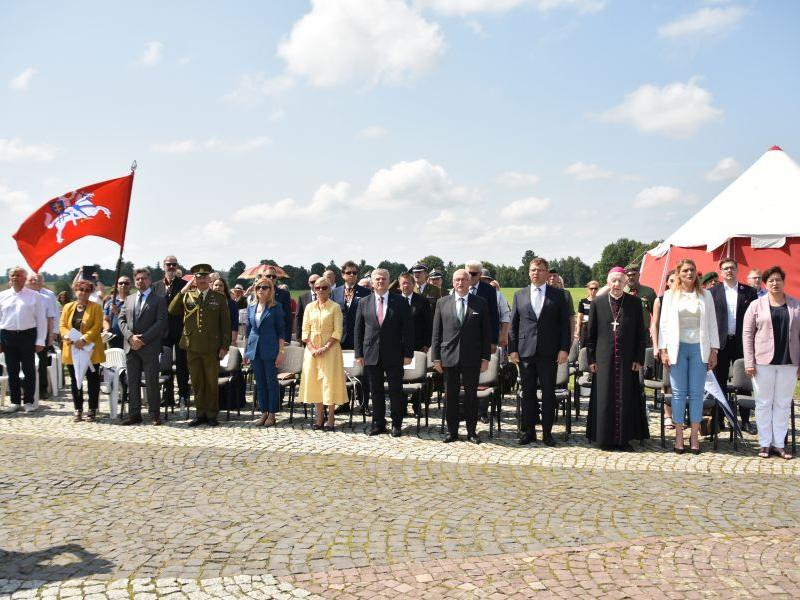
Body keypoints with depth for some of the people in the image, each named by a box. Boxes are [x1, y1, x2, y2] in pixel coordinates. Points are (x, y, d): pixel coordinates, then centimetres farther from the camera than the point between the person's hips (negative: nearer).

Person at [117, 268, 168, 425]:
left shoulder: (159, 300, 1)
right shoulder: (128, 299, 16)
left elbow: (161, 323, -8)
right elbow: (122, 320, 10)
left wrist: (143, 339, -14)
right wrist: (130, 336, -8)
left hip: (149, 347, -5)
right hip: (130, 347, 5)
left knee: (152, 382, -2)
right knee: (133, 382, 7)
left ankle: (154, 414, 5)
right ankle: (134, 414, 13)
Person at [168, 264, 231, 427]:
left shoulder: (219, 298, 4)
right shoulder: (187, 296, 9)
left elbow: (225, 323, 2)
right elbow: (172, 310, -3)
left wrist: (224, 346, -4)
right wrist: (183, 290, -7)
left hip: (212, 348, -2)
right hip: (192, 346, 2)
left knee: (212, 382, 4)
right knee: (197, 382, 8)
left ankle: (211, 414, 13)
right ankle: (200, 413, 18)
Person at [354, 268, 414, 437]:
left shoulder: (400, 302, 0)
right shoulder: (364, 303, 6)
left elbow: (408, 329, -1)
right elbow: (358, 330, 8)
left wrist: (408, 353, -6)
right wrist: (359, 354, 3)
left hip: (394, 355, -2)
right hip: (371, 354, 2)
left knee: (396, 391, 4)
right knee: (376, 391, 8)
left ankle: (397, 424, 16)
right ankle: (378, 423, 18)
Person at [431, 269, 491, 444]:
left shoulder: (480, 303, 3)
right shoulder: (442, 303, 5)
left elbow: (486, 332, 3)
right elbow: (436, 332, 5)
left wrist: (485, 357, -3)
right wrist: (436, 357, 1)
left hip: (472, 358, -1)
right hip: (449, 357, 1)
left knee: (471, 395, 7)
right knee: (450, 396, 6)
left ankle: (471, 431, 17)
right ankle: (452, 431, 16)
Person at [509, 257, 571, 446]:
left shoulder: (558, 295, 5)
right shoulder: (519, 295, 9)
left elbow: (565, 324, 3)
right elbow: (513, 324, 8)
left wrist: (564, 349, -6)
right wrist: (512, 349, 1)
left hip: (549, 352, -1)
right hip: (525, 352, 1)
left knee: (548, 393, 3)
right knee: (528, 393, 6)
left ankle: (547, 432, 12)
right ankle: (528, 431, 15)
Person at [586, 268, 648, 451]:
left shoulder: (635, 303, 3)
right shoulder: (597, 304, 3)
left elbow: (641, 333, 3)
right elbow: (590, 334, 5)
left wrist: (639, 359, -2)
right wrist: (591, 359, 0)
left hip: (627, 359, 0)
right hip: (604, 359, 0)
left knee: (626, 399, 4)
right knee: (605, 398, 2)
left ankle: (624, 438, 13)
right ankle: (605, 438, 11)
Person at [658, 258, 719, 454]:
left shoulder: (705, 295, 9)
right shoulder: (670, 295, 6)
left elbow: (712, 324, 8)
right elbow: (664, 323, 4)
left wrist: (714, 350, 3)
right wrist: (663, 350, -2)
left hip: (699, 348, 1)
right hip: (677, 347, -1)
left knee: (697, 393, 3)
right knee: (679, 392, 1)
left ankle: (694, 436, 10)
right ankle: (679, 436, 8)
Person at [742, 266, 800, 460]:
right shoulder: (756, 305, 2)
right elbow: (747, 334, 0)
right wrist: (749, 362, -7)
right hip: (763, 362, -1)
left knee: (783, 404, 7)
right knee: (764, 403, 5)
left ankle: (779, 444, 15)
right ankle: (765, 444, 13)